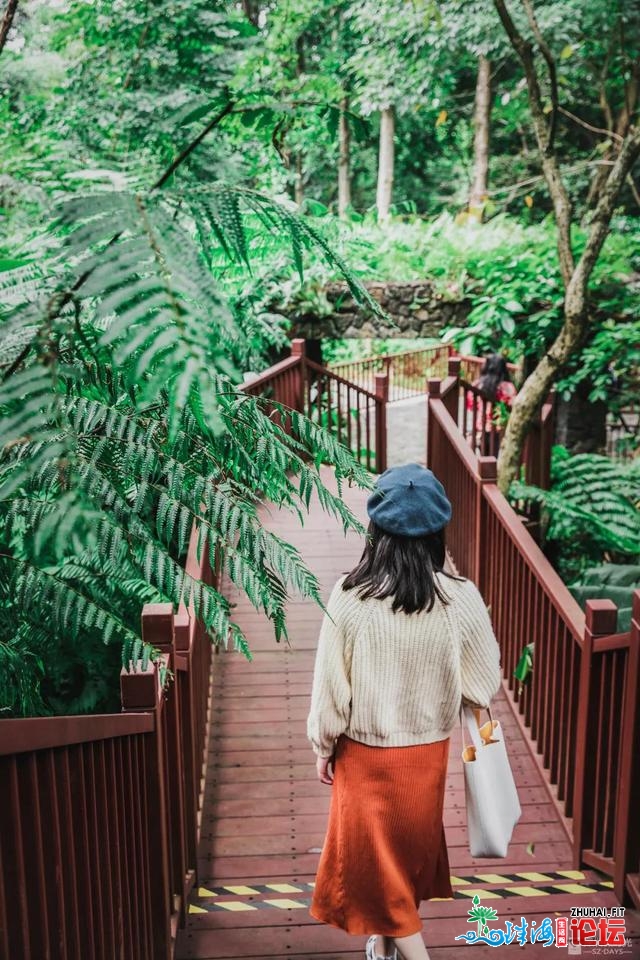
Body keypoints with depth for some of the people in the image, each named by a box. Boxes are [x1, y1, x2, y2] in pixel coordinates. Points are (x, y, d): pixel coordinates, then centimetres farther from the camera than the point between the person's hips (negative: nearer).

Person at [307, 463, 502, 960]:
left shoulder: (350, 596, -22)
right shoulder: (460, 598, -18)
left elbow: (331, 683, -13)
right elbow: (484, 682, -8)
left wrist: (324, 745, 2)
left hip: (365, 752, -3)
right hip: (428, 751, 3)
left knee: (377, 851, 17)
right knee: (411, 844, 26)